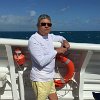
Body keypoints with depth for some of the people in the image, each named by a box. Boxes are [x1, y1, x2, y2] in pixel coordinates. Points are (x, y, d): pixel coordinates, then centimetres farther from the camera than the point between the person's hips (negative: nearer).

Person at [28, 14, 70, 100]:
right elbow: (41, 61, -27)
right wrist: (56, 51, -17)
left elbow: (59, 37, 29)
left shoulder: (49, 36, 5)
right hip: (41, 79, -8)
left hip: (49, 77, 8)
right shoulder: (34, 39, -19)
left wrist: (64, 41, 6)